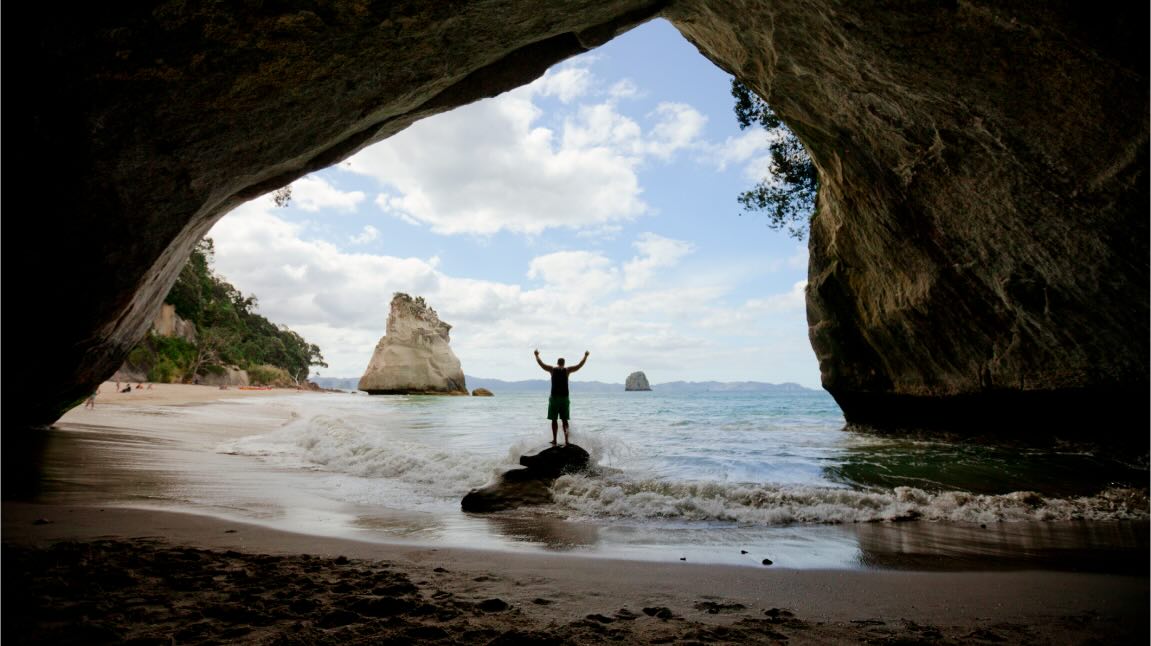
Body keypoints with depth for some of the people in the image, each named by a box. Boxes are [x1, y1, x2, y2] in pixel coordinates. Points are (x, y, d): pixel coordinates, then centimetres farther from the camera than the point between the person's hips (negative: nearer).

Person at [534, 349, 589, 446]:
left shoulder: (552, 369, 1)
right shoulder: (567, 370, 2)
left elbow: (541, 363, 8)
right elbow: (579, 365, 6)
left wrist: (536, 355, 24)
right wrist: (585, 356, 17)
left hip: (554, 397, -1)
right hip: (565, 398, 1)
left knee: (554, 420, 7)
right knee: (564, 420, 5)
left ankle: (554, 440, 8)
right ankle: (566, 439, -6)